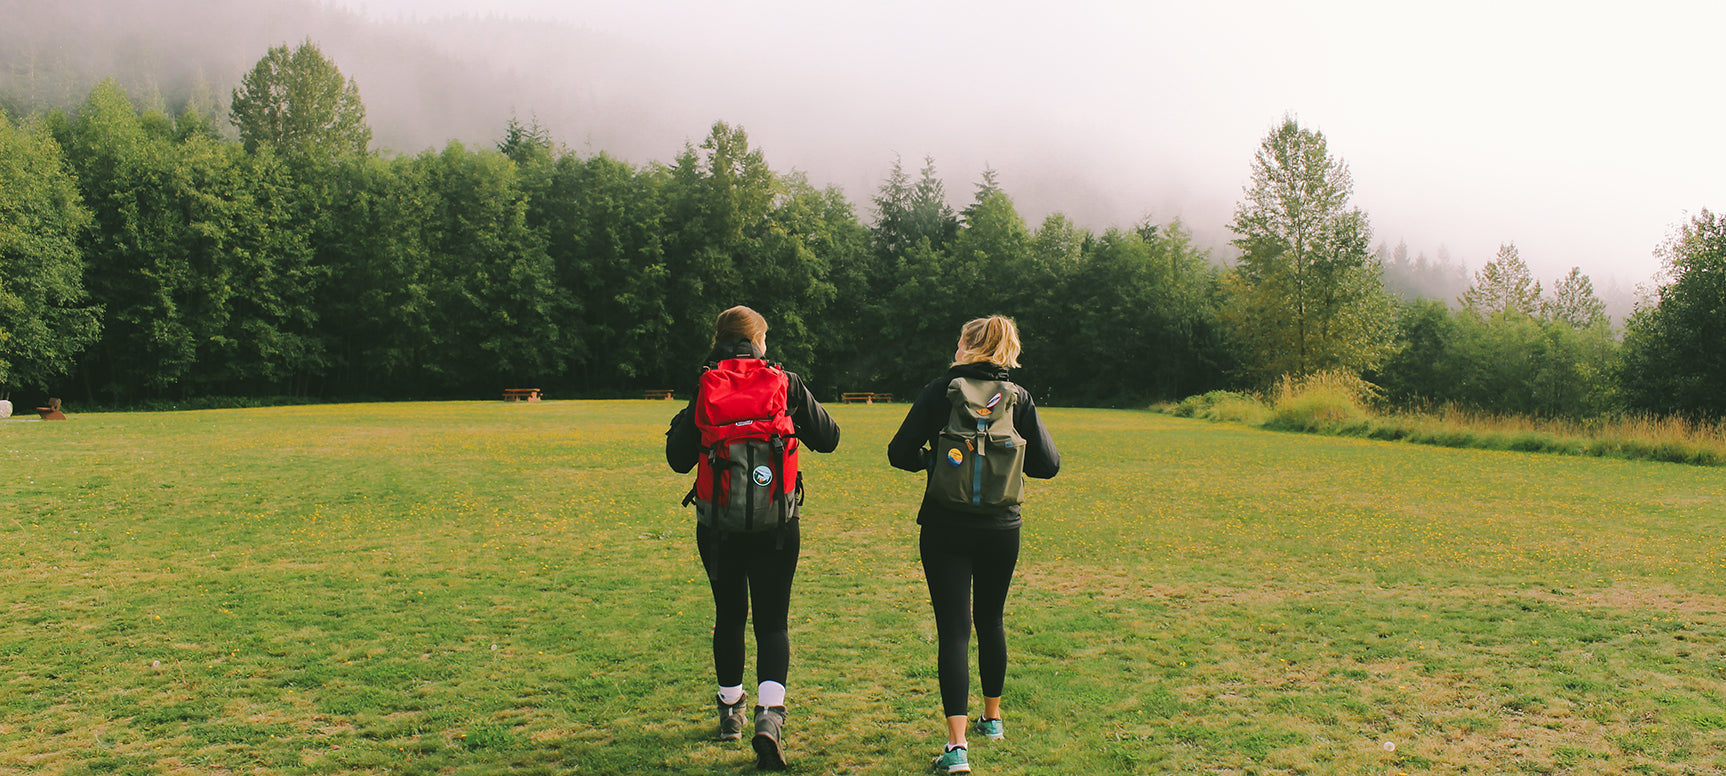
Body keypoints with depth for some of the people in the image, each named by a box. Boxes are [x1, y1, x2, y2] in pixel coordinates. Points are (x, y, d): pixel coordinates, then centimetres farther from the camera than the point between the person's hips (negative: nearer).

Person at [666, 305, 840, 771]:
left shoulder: (703, 388, -3)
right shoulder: (786, 383, -3)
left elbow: (679, 460, -1)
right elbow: (827, 439, 6)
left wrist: (682, 421, 17)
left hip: (718, 526, 1)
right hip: (777, 526, -1)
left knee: (729, 616, 18)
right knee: (772, 622, 4)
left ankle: (731, 712, 31)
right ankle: (770, 714, -16)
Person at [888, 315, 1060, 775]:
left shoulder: (940, 390, -4)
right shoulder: (1018, 398, 1)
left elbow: (900, 453, -5)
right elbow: (1047, 465, -2)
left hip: (944, 528, -2)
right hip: (1001, 528, 3)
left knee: (953, 629, -3)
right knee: (991, 621, 21)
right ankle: (992, 718, 38)